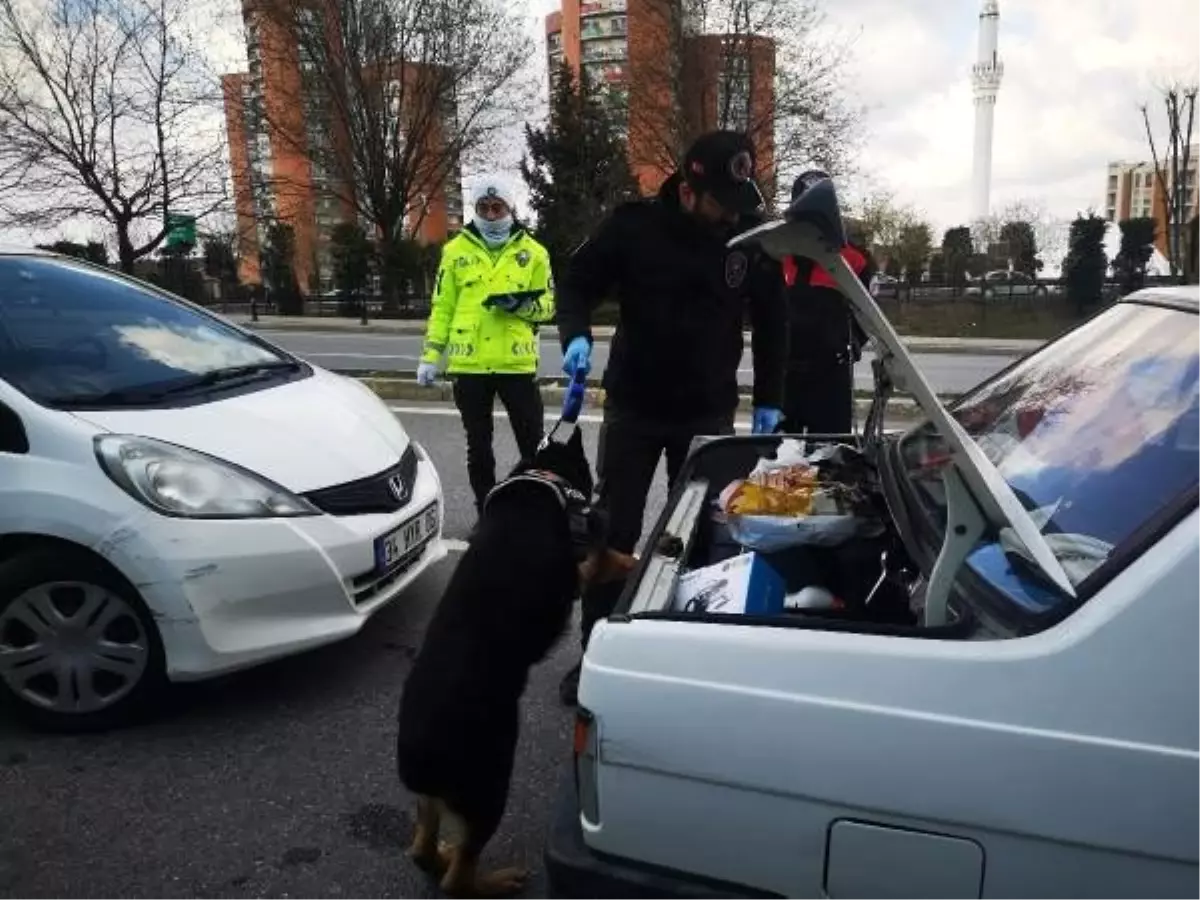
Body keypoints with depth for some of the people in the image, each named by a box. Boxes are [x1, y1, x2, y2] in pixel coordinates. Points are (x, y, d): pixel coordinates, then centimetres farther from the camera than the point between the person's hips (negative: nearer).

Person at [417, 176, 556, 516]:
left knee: (533, 443, 2)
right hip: (468, 364, 1)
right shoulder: (456, 250, 7)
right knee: (478, 445, 11)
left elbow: (547, 305, 6)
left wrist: (521, 304, -14)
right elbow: (442, 307, 7)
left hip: (516, 362, -1)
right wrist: (431, 354, 1)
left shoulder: (533, 251, 6)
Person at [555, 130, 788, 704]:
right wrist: (577, 336, -22)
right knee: (614, 531, 4)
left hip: (709, 411, 2)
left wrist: (769, 400, 5)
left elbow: (772, 323, 6)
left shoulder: (751, 238, -6)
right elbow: (577, 284, -2)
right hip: (634, 407, -1)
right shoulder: (634, 226, -13)